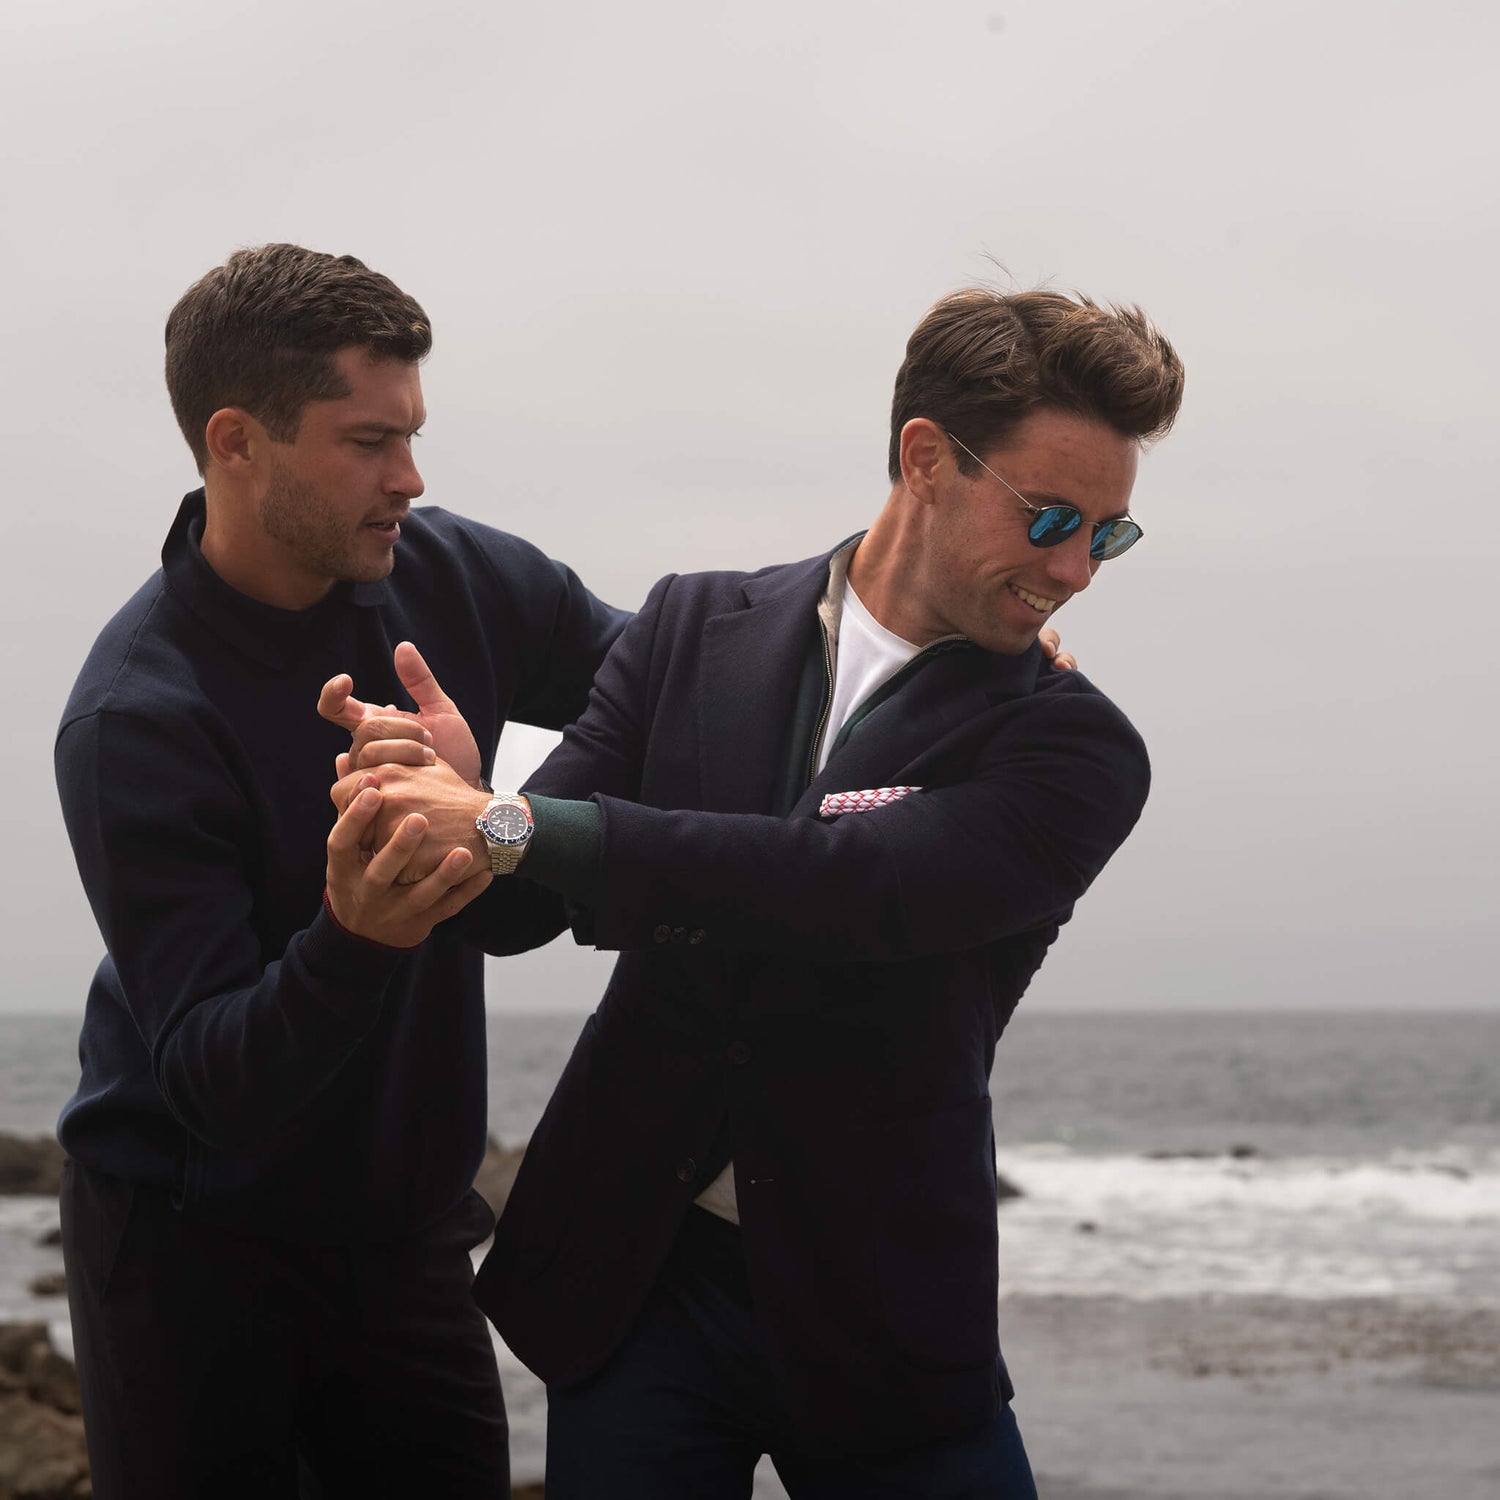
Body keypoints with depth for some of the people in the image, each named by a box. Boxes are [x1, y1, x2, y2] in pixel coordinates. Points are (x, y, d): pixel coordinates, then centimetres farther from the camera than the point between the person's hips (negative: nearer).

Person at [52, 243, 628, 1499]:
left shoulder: (449, 578, -7)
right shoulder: (136, 719, -22)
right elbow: (210, 1086, -25)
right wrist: (354, 940, -44)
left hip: (405, 1231, 5)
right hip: (198, 1246, -5)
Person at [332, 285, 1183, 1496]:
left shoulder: (1069, 750, -8)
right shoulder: (697, 630, 2)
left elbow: (852, 885, -25)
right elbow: (518, 906, -2)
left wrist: (513, 826, -28)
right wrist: (437, 793, -26)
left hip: (879, 1317, -1)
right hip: (636, 1287, 2)